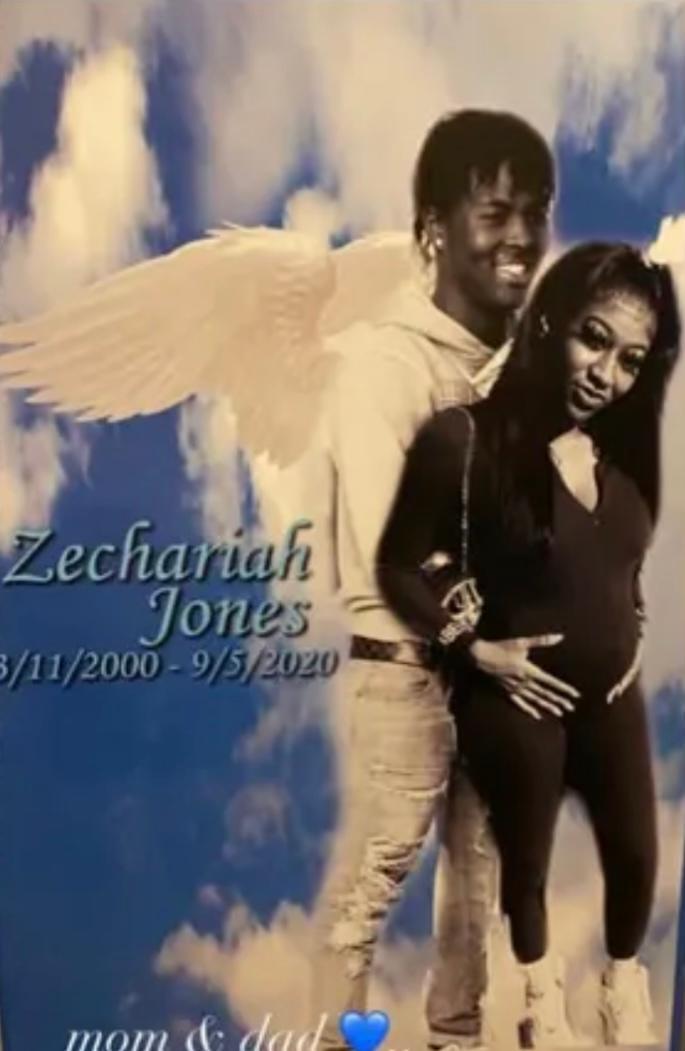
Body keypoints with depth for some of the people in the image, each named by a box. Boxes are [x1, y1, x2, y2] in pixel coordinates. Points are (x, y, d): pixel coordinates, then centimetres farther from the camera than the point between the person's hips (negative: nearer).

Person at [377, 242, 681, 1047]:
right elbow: (399, 568, -16)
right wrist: (477, 649, -18)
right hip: (516, 701, -5)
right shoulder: (465, 439, -20)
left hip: (612, 696, 5)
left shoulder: (620, 451, -2)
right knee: (525, 854, 17)